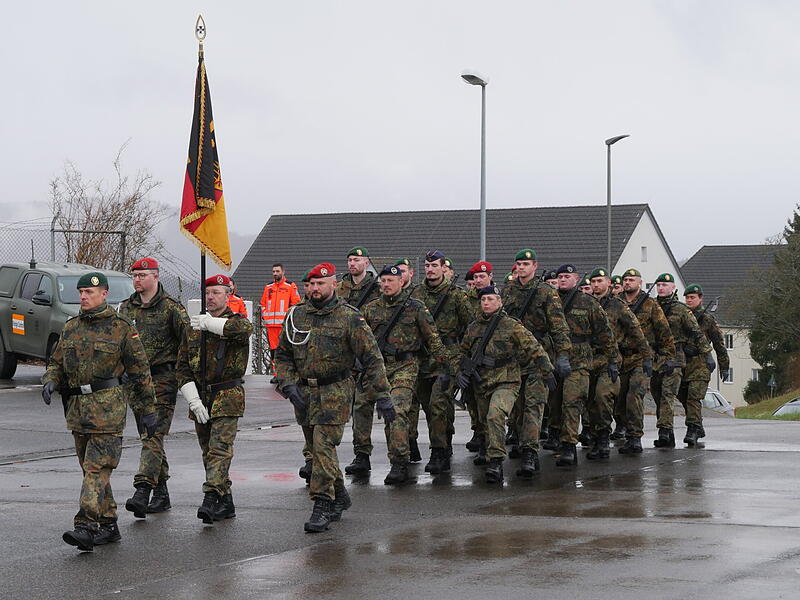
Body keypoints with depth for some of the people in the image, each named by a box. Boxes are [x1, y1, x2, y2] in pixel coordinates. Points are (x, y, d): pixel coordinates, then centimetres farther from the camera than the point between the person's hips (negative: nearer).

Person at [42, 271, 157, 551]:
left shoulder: (121, 328, -3)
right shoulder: (71, 327, 14)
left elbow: (140, 371, -1)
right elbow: (56, 363, 20)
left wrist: (147, 410, -2)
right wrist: (50, 382, -3)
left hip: (108, 407, -7)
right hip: (77, 408, 7)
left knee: (97, 468, -13)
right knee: (92, 468, 11)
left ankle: (87, 526, -20)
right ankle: (108, 525, 19)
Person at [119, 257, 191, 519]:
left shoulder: (171, 308, -4)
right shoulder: (126, 308, 14)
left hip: (163, 377, -7)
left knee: (153, 435, -15)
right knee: (149, 434, 10)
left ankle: (142, 491, -25)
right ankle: (161, 492, 18)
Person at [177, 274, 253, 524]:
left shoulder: (234, 321, -2)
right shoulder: (195, 327, 12)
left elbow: (245, 328, -30)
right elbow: (183, 366, 9)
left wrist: (210, 323, -25)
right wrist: (193, 400, -3)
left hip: (227, 397, -6)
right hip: (200, 397, 6)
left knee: (219, 449, -15)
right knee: (209, 453, 10)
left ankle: (211, 499, -24)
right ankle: (225, 503, 19)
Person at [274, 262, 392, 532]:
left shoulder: (349, 318, -5)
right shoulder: (296, 316, 8)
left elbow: (372, 358, -4)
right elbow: (283, 355, 15)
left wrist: (381, 396, -9)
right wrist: (289, 385, -1)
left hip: (335, 391, -5)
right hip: (304, 392, 5)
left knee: (324, 445, -16)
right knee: (319, 447, 13)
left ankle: (323, 505, -14)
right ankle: (340, 496, 30)